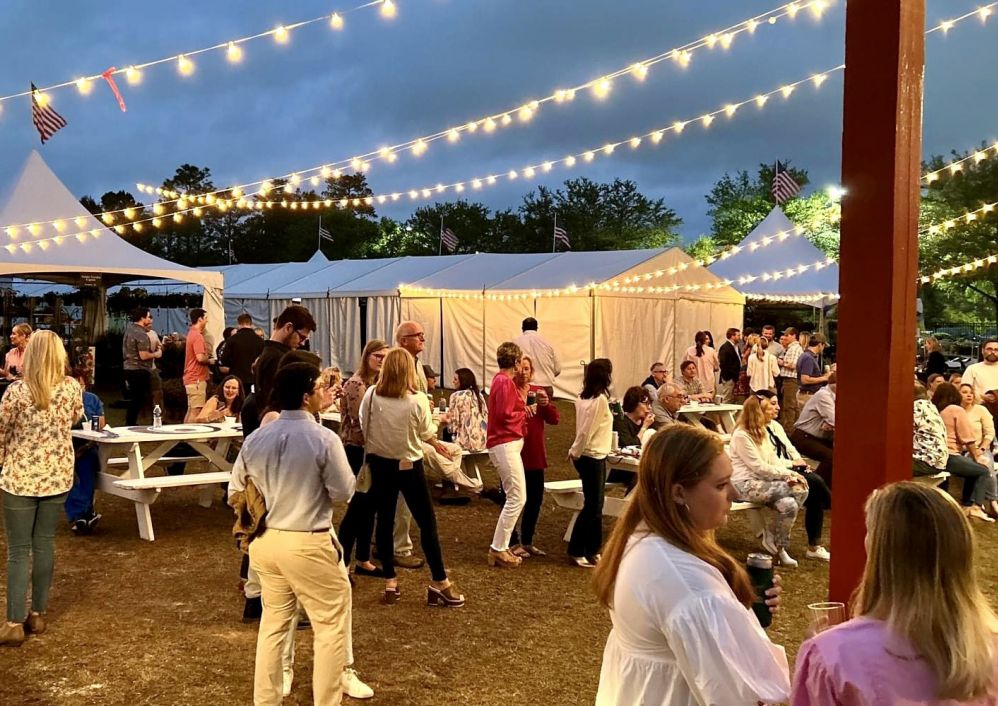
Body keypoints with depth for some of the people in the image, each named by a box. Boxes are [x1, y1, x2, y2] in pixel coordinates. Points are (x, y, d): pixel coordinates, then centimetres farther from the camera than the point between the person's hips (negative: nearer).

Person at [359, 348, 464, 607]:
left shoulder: (371, 395, -11)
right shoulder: (417, 400, -19)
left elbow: (364, 429, -1)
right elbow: (427, 434, -7)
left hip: (380, 464, 3)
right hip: (409, 466, -3)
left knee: (384, 521, 13)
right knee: (427, 523, 7)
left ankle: (390, 583, 17)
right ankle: (440, 583, 12)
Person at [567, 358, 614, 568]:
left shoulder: (584, 398, 8)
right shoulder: (600, 400, -17)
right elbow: (586, 431, -17)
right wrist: (576, 453, -7)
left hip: (587, 456, 9)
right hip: (593, 458, -9)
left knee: (595, 505, 14)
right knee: (592, 506, -1)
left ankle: (593, 551, 21)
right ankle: (575, 552, 4)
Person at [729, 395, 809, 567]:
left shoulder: (762, 432, 15)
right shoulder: (741, 435, -13)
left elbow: (773, 459, 12)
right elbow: (759, 467, -16)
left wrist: (788, 474, -7)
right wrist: (788, 474, -14)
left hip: (763, 481, 8)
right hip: (747, 485, -8)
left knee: (791, 501, -20)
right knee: (794, 489, -22)